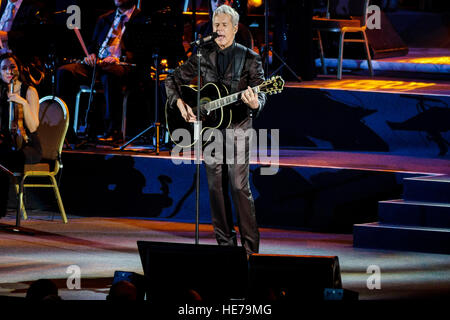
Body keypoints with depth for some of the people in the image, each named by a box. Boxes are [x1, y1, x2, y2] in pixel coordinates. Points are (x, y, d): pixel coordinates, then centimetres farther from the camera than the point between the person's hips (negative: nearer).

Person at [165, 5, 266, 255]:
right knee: (215, 187, 5)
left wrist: (254, 104, -32)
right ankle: (225, 243, 11)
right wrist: (180, 104, -1)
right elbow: (173, 80, 16)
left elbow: (260, 94, -9)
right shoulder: (203, 56, 8)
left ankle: (250, 247, -8)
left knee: (239, 185, -11)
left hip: (237, 127, -4)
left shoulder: (249, 58, -1)